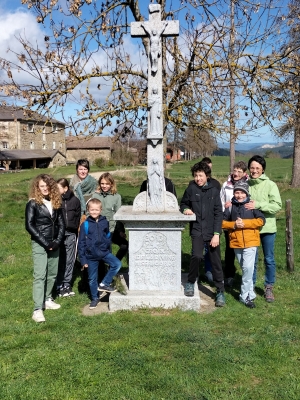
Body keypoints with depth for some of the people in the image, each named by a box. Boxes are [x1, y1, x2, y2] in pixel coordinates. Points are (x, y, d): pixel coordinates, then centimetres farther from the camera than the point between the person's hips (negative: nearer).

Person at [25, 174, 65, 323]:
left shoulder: (56, 202, 8)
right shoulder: (33, 203, -6)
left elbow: (61, 224, 7)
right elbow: (29, 225, -12)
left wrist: (57, 241, -7)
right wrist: (45, 243, -15)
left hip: (54, 244, 5)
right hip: (39, 245, -5)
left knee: (52, 274, 12)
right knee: (40, 276, -9)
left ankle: (47, 300, 27)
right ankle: (37, 309, -8)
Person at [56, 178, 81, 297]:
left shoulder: (75, 200, 5)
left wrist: (74, 230, 4)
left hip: (70, 234, 2)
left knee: (70, 261, 8)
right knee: (59, 261, 2)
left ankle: (67, 284, 20)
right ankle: (59, 286, 13)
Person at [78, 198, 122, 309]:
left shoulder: (104, 222, -1)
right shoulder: (85, 225, -9)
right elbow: (81, 243, -5)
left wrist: (109, 252, 17)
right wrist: (83, 259, -6)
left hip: (104, 252, 2)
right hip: (91, 256, -2)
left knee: (117, 264, -18)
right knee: (92, 279, 9)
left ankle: (104, 284, -2)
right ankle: (95, 298, 30)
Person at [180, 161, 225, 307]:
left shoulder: (214, 191, 0)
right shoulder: (191, 189, -1)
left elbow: (218, 213, -2)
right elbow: (183, 203, 15)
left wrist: (216, 234, -8)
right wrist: (185, 209, -9)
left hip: (211, 231, 1)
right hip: (197, 230, 0)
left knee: (216, 261, 4)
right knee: (196, 256, -19)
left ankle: (220, 292, 19)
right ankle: (191, 282, 8)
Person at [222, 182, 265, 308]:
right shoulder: (230, 206, 4)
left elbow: (261, 220, -9)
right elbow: (222, 222, 4)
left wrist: (244, 223, -17)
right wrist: (234, 224, -13)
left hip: (250, 242, -3)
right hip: (236, 242, 3)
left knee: (248, 267, -12)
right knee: (244, 268, 13)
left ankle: (245, 296, -1)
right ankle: (250, 293, 26)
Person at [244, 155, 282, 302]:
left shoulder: (270, 185, -8)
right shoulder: (246, 184, -2)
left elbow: (277, 205, -15)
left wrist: (258, 205, -23)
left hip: (267, 227, -1)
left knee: (269, 259, 10)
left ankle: (269, 288, 26)